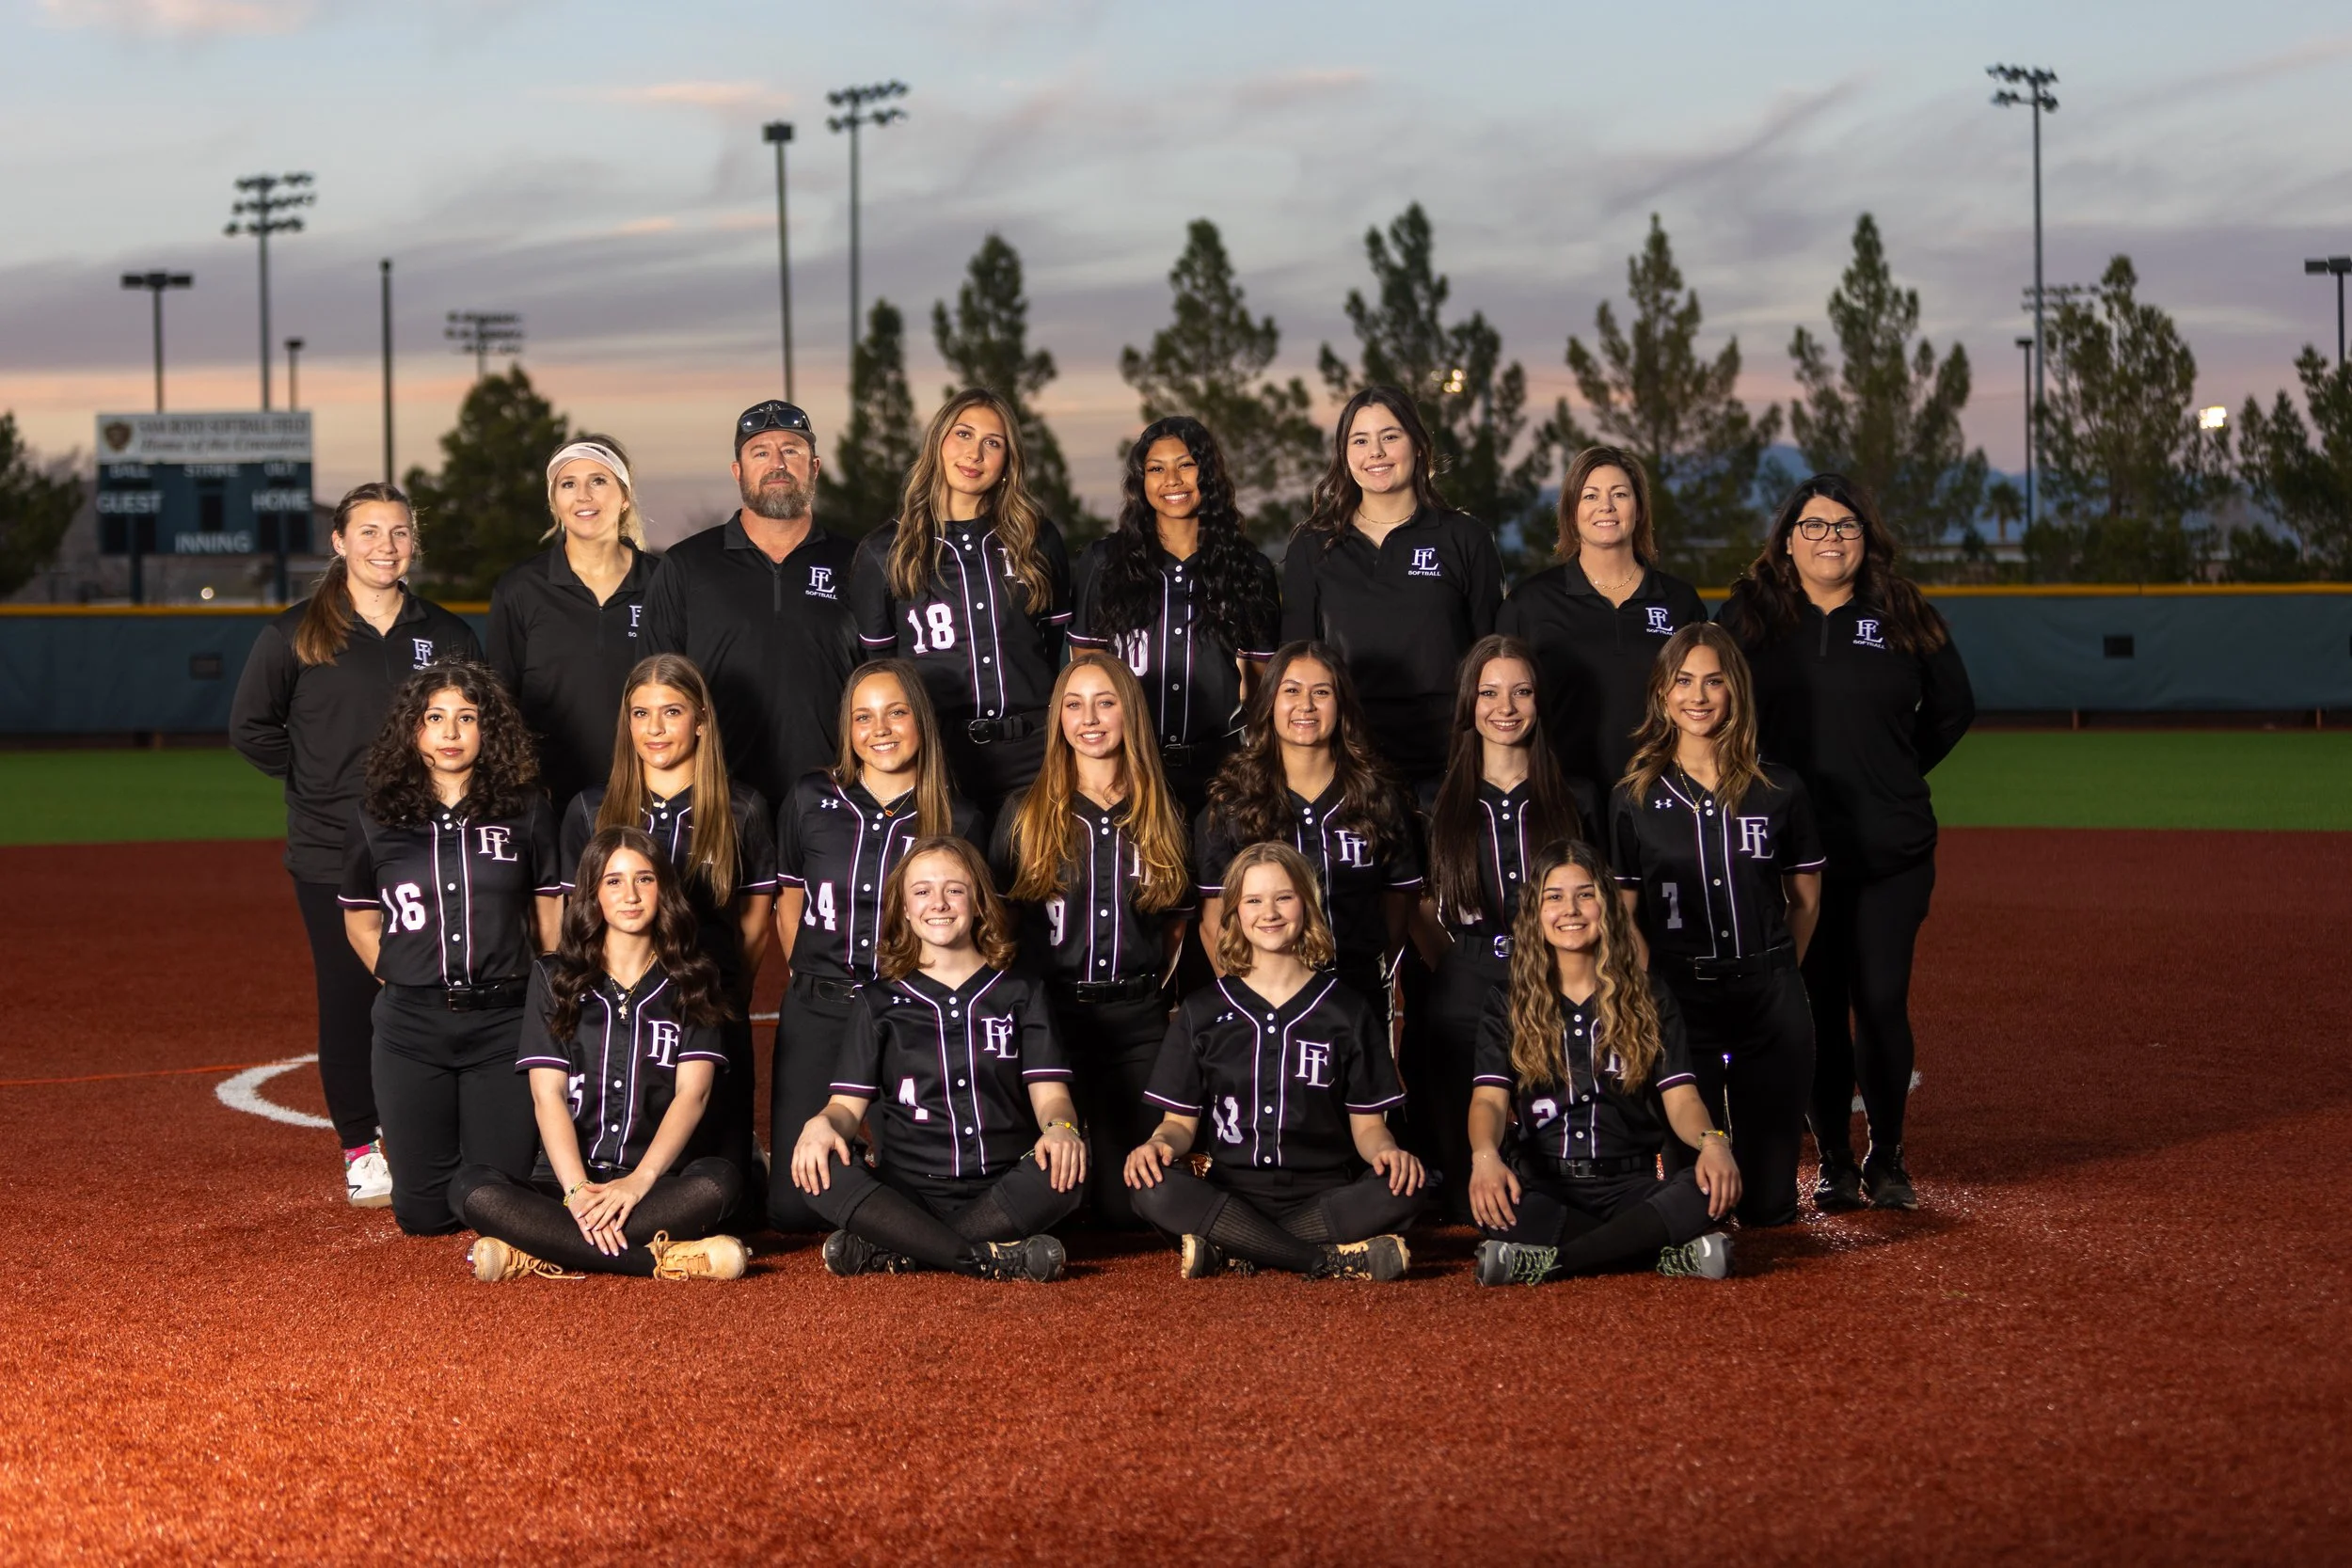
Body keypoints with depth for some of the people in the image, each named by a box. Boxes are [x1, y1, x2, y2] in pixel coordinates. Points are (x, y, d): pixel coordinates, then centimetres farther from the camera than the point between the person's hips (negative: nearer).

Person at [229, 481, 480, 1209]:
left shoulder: (446, 635, 8)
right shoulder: (297, 633, 2)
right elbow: (250, 726, 6)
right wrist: (313, 781, 1)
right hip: (332, 855, -1)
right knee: (349, 1002, 2)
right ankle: (360, 1149, 13)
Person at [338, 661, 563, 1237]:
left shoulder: (525, 811, 2)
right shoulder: (378, 817, 3)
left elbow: (552, 918, 6)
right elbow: (360, 923, 14)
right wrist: (404, 980, 5)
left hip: (505, 1021, -1)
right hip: (411, 1024, 1)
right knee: (424, 1212, 2)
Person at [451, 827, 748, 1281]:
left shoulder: (694, 982, 11)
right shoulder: (554, 977, 11)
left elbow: (692, 1093, -2)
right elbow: (548, 1095, -1)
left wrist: (639, 1180, -20)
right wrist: (578, 1190, -18)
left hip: (659, 1181, -1)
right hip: (568, 1179, 1)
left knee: (716, 1181, -35)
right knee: (471, 1189, -30)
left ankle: (536, 1257, -33)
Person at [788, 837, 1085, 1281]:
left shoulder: (1020, 994, 15)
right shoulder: (879, 1002, 15)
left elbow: (1050, 1093, 4)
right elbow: (850, 1104, 8)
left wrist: (1059, 1126, -21)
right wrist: (823, 1123, -18)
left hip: (1002, 1194, 0)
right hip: (908, 1192, 0)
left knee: (1065, 1168, -34)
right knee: (821, 1171, -30)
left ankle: (898, 1253, -29)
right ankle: (990, 1258, -35)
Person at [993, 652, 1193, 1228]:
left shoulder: (1161, 814, 9)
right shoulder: (1025, 813, 4)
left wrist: (1150, 987, 6)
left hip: (1138, 1025, 1)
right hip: (1050, 1016, -1)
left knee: (1125, 1206, -4)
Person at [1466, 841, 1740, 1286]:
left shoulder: (1650, 1001, 13)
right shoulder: (1507, 1007, 10)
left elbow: (1680, 1099, 3)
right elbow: (1489, 1099, -4)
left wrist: (1711, 1141, -22)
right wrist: (1485, 1155, -28)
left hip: (1628, 1186, 1)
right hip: (1543, 1189, -1)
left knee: (1712, 1186, -33)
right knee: (1492, 1199, -39)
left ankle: (1546, 1261, -29)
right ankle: (1669, 1253, -31)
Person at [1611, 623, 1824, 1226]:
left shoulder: (1781, 790, 3)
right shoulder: (1635, 799, 1)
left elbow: (1806, 901, 12)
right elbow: (1622, 916, 5)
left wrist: (1770, 972, 13)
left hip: (1769, 999, 1)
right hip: (1676, 999, -1)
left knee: (1770, 1204, 1)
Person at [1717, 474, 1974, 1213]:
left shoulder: (1904, 617, 5)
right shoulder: (1749, 615, 4)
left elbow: (1953, 707, 16)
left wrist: (1898, 771, 10)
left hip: (1892, 847, 0)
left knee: (1882, 1002, -3)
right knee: (1817, 1005, 2)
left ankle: (1887, 1158, 12)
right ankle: (1834, 1162, 12)